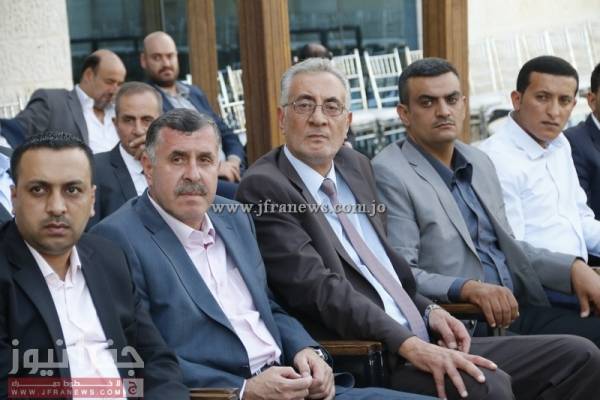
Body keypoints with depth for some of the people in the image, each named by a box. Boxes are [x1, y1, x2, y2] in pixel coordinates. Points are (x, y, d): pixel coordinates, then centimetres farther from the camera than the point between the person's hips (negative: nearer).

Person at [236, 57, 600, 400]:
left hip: (424, 340, 8)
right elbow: (318, 288, -18)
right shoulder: (264, 187, -7)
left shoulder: (356, 166, 17)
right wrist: (408, 344, -25)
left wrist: (427, 311, 5)